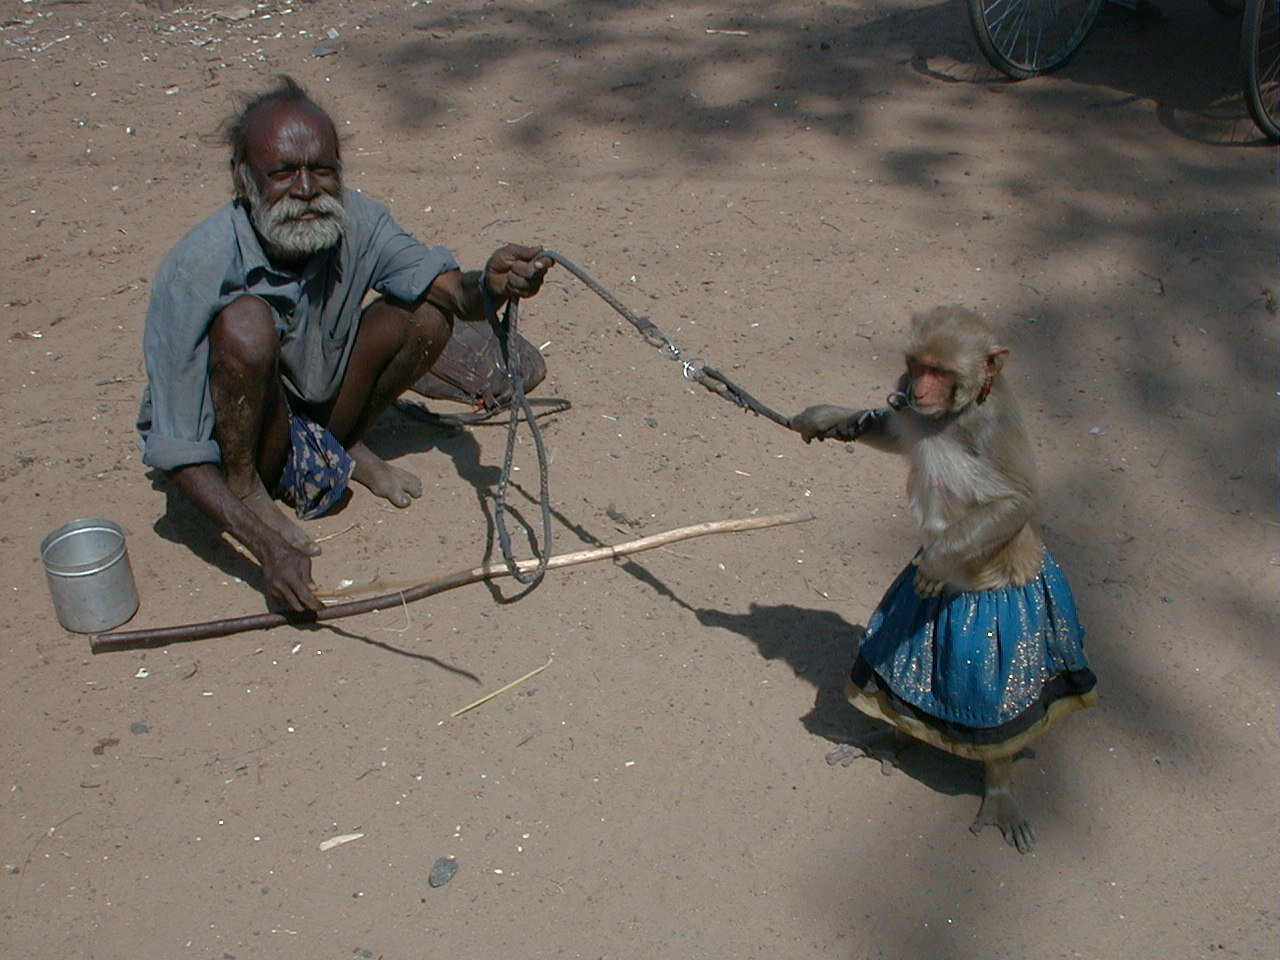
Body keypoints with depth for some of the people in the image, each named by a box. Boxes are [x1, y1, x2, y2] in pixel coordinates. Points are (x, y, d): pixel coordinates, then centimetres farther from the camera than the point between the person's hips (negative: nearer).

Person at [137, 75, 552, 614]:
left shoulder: (354, 222, -15)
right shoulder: (197, 271, -29)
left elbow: (453, 291, -21)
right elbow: (175, 454, -29)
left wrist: (489, 285, -46)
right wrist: (267, 548, -40)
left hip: (318, 417, 5)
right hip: (231, 442, -4)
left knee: (430, 312, -17)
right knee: (246, 323, -35)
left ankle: (346, 449, 6)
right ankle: (249, 489, -11)